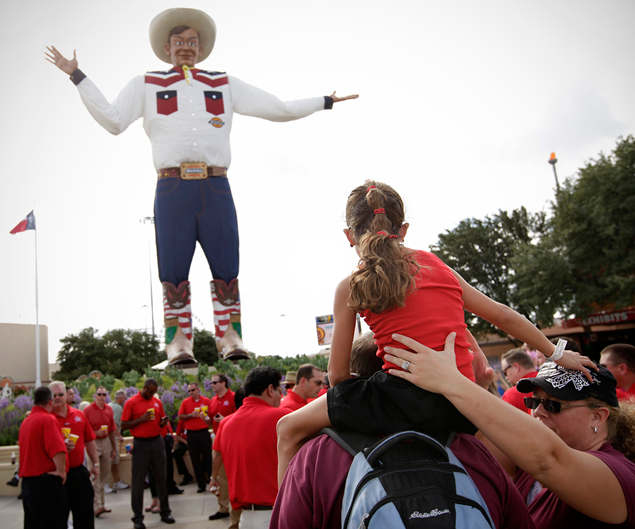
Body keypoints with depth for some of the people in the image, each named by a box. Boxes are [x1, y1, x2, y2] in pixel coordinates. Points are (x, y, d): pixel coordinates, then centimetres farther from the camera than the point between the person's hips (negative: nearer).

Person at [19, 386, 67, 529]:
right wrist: (61, 471, -19)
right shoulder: (48, 419, -14)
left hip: (27, 480, 8)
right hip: (47, 481, -8)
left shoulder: (25, 421, 12)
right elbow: (58, 449, -28)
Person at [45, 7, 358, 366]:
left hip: (216, 188, 1)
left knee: (227, 268, -2)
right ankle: (179, 342, 5)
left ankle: (230, 338, 7)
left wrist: (325, 102, 21)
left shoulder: (225, 85, 23)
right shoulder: (146, 85, 20)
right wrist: (77, 76, 6)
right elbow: (112, 121, 9)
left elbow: (279, 109, 23)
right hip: (173, 188, -1)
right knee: (173, 271, -2)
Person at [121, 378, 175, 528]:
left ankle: (165, 512, 18)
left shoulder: (157, 402, 10)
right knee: (138, 481, 0)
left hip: (157, 442, 4)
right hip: (140, 444, -4)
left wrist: (164, 422, -4)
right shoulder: (131, 403, -4)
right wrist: (141, 419, -17)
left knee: (161, 478, 8)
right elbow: (123, 426, -6)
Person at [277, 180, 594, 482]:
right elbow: (505, 317, 18)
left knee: (290, 428, 9)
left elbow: (337, 375, 4)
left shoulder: (350, 288, 2)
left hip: (402, 399, -4)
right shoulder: (438, 267, 12)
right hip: (461, 409, 4)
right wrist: (556, 353, 30)